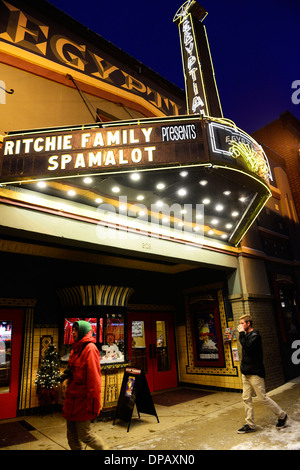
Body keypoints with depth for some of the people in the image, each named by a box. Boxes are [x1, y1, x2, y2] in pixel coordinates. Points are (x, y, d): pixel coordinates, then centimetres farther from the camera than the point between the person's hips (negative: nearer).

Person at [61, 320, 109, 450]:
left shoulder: (90, 349, -16)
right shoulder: (75, 348, 11)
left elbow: (94, 377, -19)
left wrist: (92, 404, -20)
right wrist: (68, 373, 4)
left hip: (83, 399, -8)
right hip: (72, 398, 8)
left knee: (84, 435, 2)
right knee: (72, 436, 14)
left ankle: (104, 448, 25)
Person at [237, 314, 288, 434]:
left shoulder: (255, 335, -14)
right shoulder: (246, 335, 12)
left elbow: (247, 346, -29)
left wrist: (241, 333, -23)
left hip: (255, 372, -8)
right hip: (246, 372, 8)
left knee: (262, 397, 3)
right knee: (246, 399, 8)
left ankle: (282, 415, 23)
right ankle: (250, 425, 17)